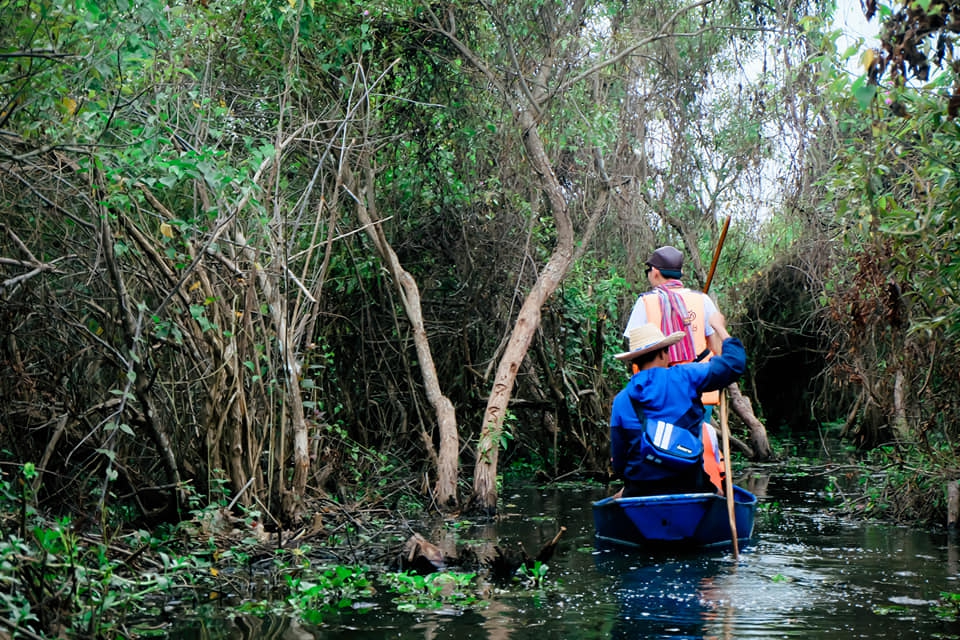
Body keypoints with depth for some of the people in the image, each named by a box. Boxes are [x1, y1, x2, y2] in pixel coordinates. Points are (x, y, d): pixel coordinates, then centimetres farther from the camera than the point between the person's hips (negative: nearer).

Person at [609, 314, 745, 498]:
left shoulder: (620, 401, 6)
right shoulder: (683, 377, 0)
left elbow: (618, 463, 7)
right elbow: (735, 363, 6)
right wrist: (719, 326, 20)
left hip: (639, 491, 2)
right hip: (688, 487, -2)